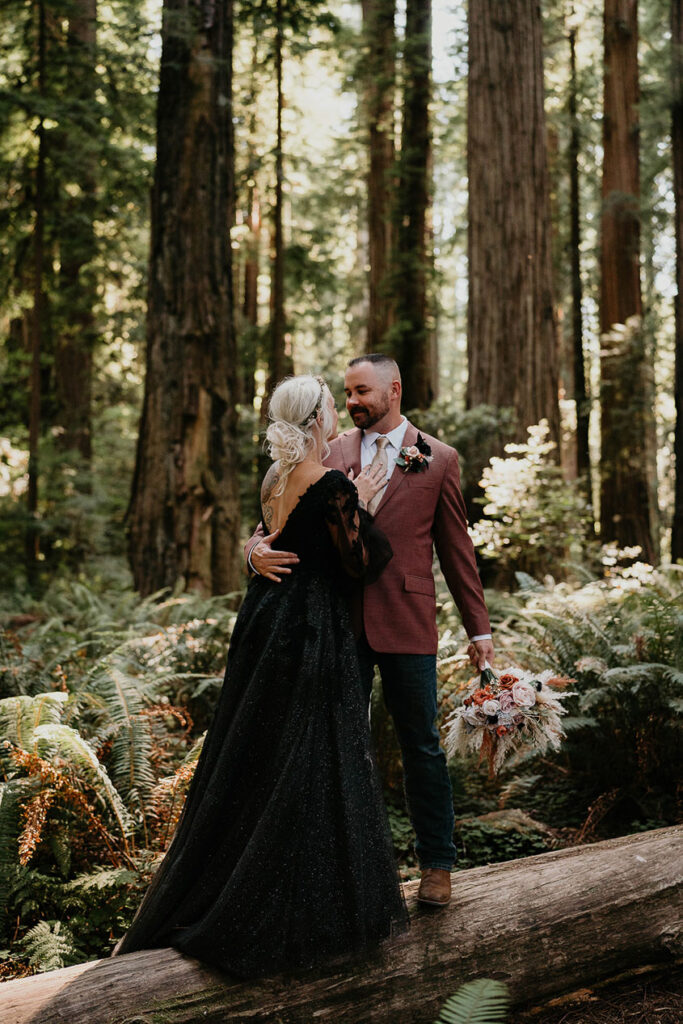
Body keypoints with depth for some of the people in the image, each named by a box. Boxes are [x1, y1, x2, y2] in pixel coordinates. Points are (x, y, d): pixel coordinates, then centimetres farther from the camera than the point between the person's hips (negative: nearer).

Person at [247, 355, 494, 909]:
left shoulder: (438, 459, 2)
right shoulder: (331, 453, 7)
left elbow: (456, 547, 6)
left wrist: (479, 627, 5)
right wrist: (258, 549, -20)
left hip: (406, 624, -2)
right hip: (338, 620, 2)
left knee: (421, 747, 8)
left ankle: (437, 863, 25)